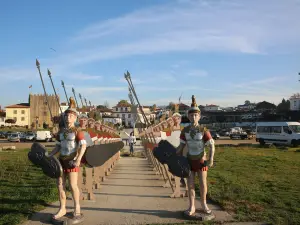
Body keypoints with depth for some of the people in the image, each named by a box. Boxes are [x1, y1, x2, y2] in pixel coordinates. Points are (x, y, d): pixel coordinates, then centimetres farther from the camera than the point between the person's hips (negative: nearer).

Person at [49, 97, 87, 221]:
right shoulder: (61, 132, 11)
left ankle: (77, 208, 11)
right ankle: (62, 209, 19)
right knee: (60, 184, 6)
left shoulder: (77, 131, -9)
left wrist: (78, 159, -27)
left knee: (73, 185, -6)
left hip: (72, 161, -6)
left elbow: (83, 146, -16)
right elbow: (58, 147, 16)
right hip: (61, 160, 6)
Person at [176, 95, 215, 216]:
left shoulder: (204, 130, -16)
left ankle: (203, 204, 25)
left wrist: (211, 159, -24)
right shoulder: (185, 131, -8)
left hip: (201, 160, -2)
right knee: (190, 184, 1)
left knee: (203, 184, 3)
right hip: (190, 160, 2)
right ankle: (192, 207, 13)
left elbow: (212, 146, -13)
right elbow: (181, 145, 1)